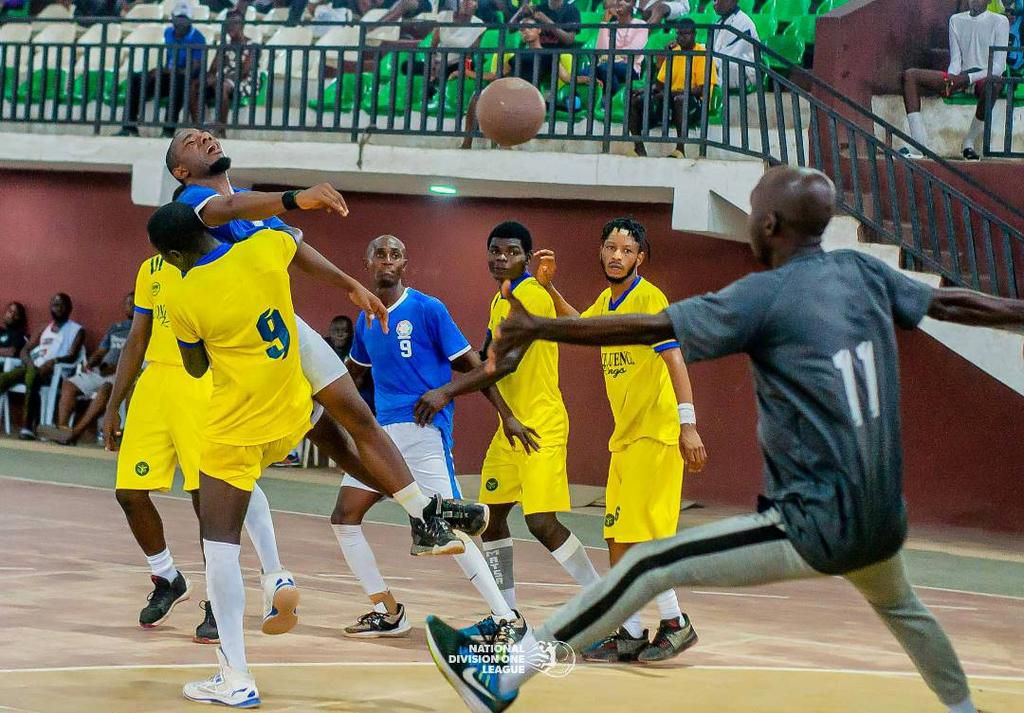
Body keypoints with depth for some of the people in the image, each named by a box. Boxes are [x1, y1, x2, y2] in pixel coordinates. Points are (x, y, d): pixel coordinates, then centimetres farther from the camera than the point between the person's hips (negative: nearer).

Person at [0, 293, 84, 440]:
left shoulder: (77, 330, 11)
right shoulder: (44, 329, 28)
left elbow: (72, 357, -2)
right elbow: (24, 350, 21)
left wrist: (54, 361, -23)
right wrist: (29, 362, -3)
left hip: (55, 372, -6)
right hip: (33, 367, 6)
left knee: (32, 375, -40)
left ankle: (27, 427, -47)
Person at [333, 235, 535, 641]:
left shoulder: (427, 309, -5)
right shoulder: (366, 321, 13)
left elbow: (471, 363, -5)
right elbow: (353, 371, 32)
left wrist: (506, 415, -9)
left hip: (423, 430, -7)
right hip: (383, 431, 7)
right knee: (344, 518, 3)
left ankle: (507, 619, -12)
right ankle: (387, 613, 14)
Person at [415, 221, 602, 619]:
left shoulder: (531, 295, -15)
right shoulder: (502, 299, 15)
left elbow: (506, 362, -23)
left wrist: (447, 392, -25)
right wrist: (445, 390, 10)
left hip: (541, 425, -9)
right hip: (511, 425, 9)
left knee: (542, 523, -15)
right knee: (492, 516, 7)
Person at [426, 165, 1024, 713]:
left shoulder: (765, 297, -12)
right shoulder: (862, 272, 5)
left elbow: (644, 328, -13)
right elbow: (953, 304, 18)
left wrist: (537, 328, -5)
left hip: (816, 531, -7)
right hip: (884, 524, 7)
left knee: (649, 567, -3)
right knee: (898, 604, 39)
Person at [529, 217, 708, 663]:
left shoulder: (649, 299, -11)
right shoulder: (607, 301, 13)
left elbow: (675, 360, -18)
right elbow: (578, 324, 35)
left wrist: (688, 425, -26)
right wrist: (549, 286, 21)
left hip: (655, 433, -8)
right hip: (624, 437, 8)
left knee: (638, 534, -10)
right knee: (617, 538, 6)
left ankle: (675, 625, 1)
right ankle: (629, 635, 11)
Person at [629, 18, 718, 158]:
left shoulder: (702, 54, -5)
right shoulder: (673, 53, 15)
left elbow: (704, 89, -14)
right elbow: (660, 83, 17)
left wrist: (676, 92, -24)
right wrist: (649, 89, -6)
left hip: (695, 102, -6)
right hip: (669, 100, 6)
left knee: (681, 99, -41)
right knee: (635, 101, -11)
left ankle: (680, 149, -42)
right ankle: (639, 148, -12)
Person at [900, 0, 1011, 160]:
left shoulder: (999, 21, 2)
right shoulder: (956, 20, 16)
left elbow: (998, 67, -7)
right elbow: (955, 60, 9)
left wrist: (967, 78, -19)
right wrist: (949, 80, -13)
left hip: (985, 77, -5)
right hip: (960, 78, 5)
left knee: (992, 83, -43)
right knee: (910, 76, -15)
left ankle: (970, 142, -24)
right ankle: (918, 146, -28)